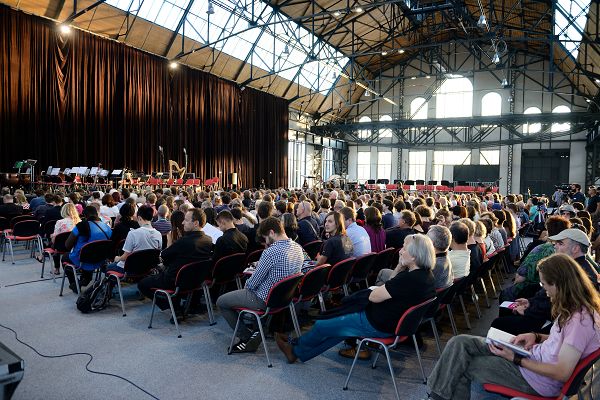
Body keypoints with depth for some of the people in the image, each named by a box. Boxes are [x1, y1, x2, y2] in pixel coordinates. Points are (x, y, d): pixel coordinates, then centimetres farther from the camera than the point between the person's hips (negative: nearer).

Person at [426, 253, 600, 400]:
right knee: (459, 343, -5)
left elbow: (562, 373, -24)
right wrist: (537, 336, 1)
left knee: (464, 366, -3)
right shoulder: (575, 308, 3)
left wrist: (516, 359, -19)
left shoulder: (581, 319, -25)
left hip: (537, 380, -9)